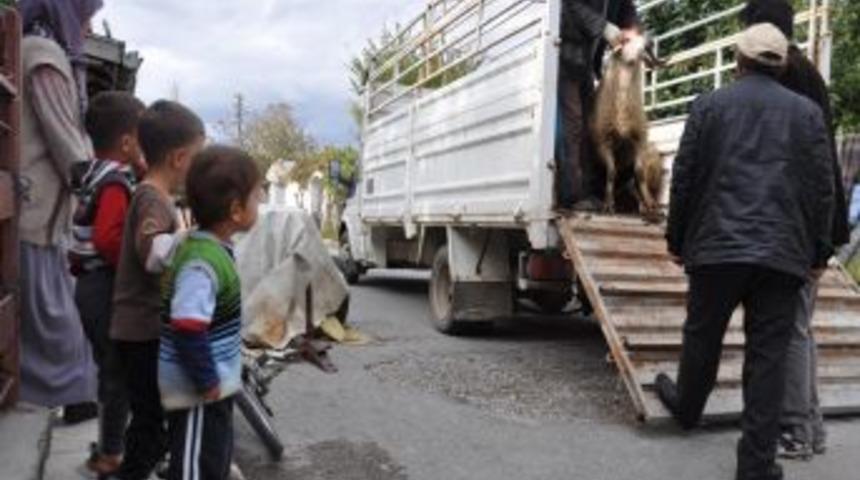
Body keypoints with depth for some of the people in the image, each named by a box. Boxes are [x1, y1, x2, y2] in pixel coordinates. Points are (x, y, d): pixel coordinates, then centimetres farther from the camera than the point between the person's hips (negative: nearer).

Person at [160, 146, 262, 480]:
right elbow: (188, 329, -32)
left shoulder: (213, 249, 6)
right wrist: (206, 381, -22)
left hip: (214, 385, 10)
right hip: (199, 391, -10)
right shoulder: (202, 262, -26)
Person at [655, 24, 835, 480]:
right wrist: (819, 253, 12)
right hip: (783, 253, 1)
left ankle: (686, 407, 40)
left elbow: (684, 178, 3)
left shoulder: (709, 105, 3)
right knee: (768, 353, 3)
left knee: (703, 335, 18)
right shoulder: (808, 112, 7)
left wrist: (677, 240, 11)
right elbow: (822, 188, 5)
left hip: (717, 245, 0)